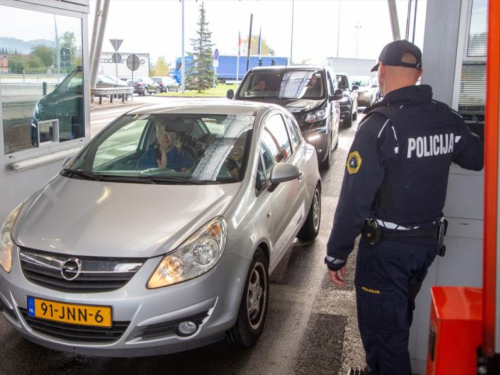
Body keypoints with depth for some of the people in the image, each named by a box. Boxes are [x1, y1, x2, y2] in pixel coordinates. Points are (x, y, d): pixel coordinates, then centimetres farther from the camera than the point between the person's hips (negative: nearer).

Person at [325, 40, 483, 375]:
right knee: (399, 322, 25)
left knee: (382, 329, 5)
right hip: (428, 242, 7)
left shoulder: (379, 124, -19)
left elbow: (355, 198, -21)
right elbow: (478, 157, 18)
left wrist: (336, 255, -14)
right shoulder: (447, 119, 0)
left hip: (386, 247, -7)